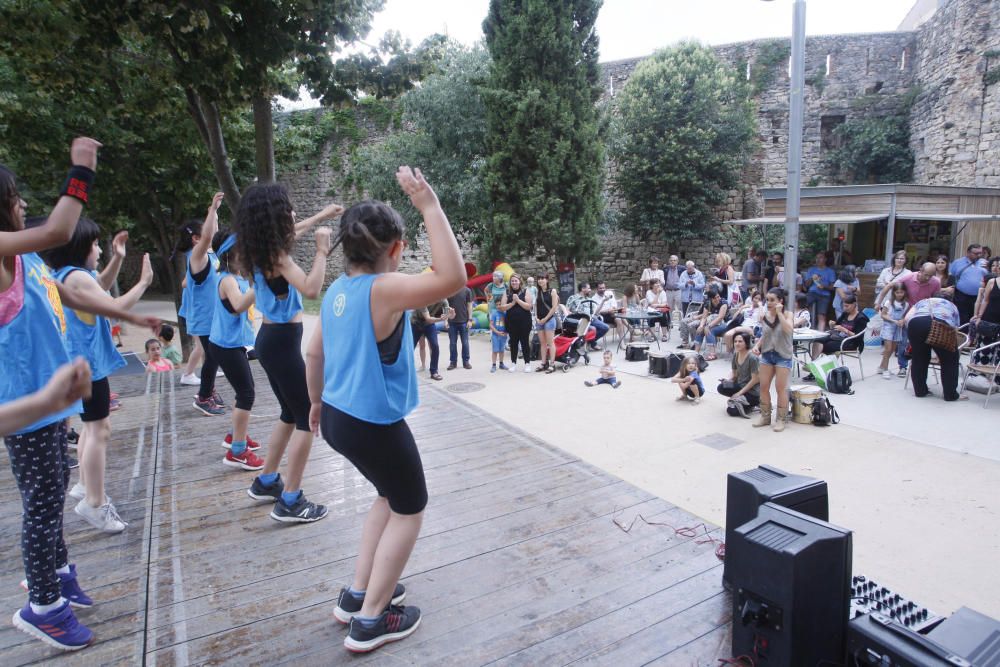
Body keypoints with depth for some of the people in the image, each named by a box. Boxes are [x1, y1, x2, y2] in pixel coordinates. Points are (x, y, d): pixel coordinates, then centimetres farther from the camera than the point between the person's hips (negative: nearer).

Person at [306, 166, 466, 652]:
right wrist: (429, 207, -30)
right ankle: (370, 620, 22)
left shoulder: (337, 290, 3)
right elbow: (452, 278, -34)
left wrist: (317, 401, 26)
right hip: (374, 425, -8)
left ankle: (358, 593, 37)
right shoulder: (384, 289, -23)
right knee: (409, 509, 14)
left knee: (390, 496, 27)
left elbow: (314, 354, 12)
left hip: (340, 417, 9)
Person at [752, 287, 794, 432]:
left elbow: (788, 329, -27)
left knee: (780, 388, 0)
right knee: (763, 387, 7)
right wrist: (757, 345, -3)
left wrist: (779, 313, -23)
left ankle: (781, 419, 12)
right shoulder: (764, 316, 2)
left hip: (783, 356, -4)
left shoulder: (787, 314, -8)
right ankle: (765, 417, 21)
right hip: (767, 355, 4)